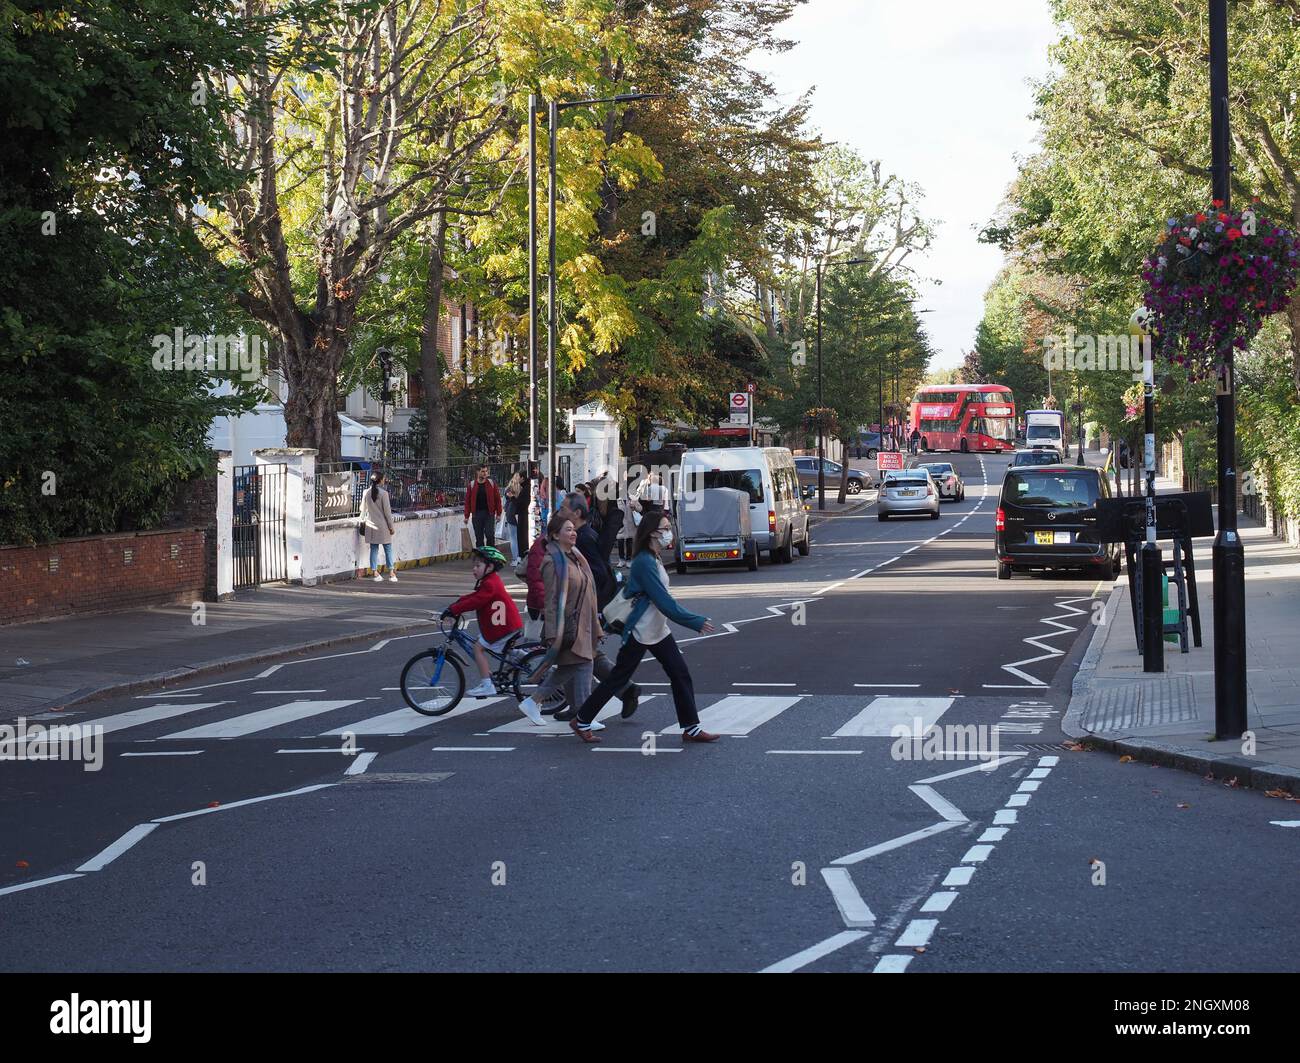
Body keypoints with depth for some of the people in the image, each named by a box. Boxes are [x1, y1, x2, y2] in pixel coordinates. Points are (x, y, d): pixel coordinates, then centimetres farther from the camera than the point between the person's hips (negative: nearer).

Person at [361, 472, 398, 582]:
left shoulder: (366, 493, 0)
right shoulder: (383, 493, -13)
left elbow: (363, 509, 9)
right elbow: (387, 511, -10)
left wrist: (363, 520, 29)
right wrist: (391, 526, -3)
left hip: (371, 525, 4)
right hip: (382, 525, -4)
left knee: (374, 549, 8)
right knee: (388, 549, 6)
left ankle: (375, 573, 8)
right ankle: (391, 573, 7)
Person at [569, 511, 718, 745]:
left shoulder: (654, 559, 10)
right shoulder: (644, 562, -21)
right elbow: (664, 602, -25)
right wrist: (696, 622, -24)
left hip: (658, 631, 9)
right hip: (640, 632, -9)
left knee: (680, 675, 2)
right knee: (618, 678, 1)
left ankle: (691, 729, 4)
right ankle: (582, 721, 14)